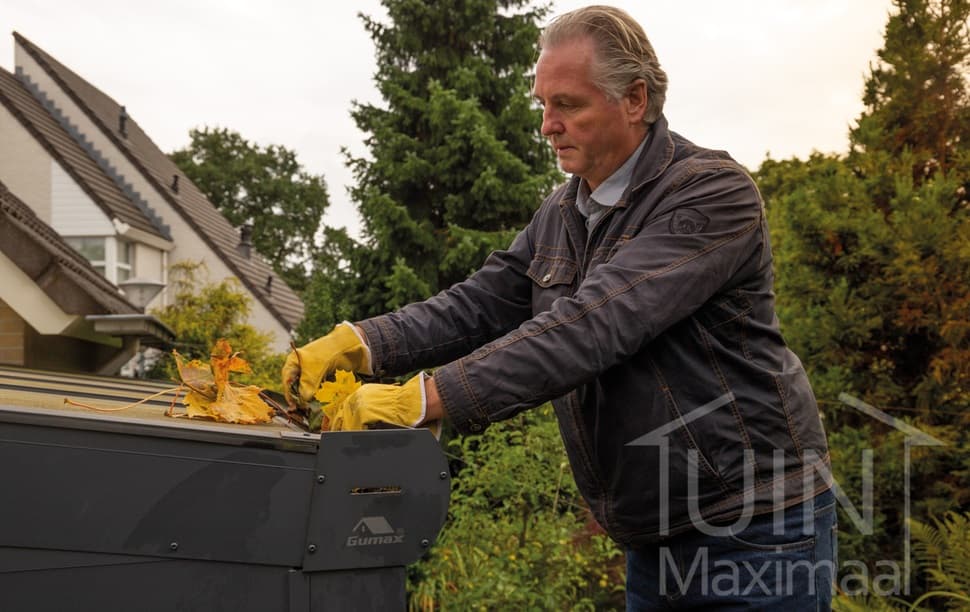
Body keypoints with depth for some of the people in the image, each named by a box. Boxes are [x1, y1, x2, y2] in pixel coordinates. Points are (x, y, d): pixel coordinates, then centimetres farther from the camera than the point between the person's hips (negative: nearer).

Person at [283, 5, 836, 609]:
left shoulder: (714, 193, -19)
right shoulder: (562, 214, 8)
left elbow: (595, 326, -30)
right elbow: (477, 305, 3)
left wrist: (428, 397, -35)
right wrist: (360, 342, -15)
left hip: (759, 536, -7)